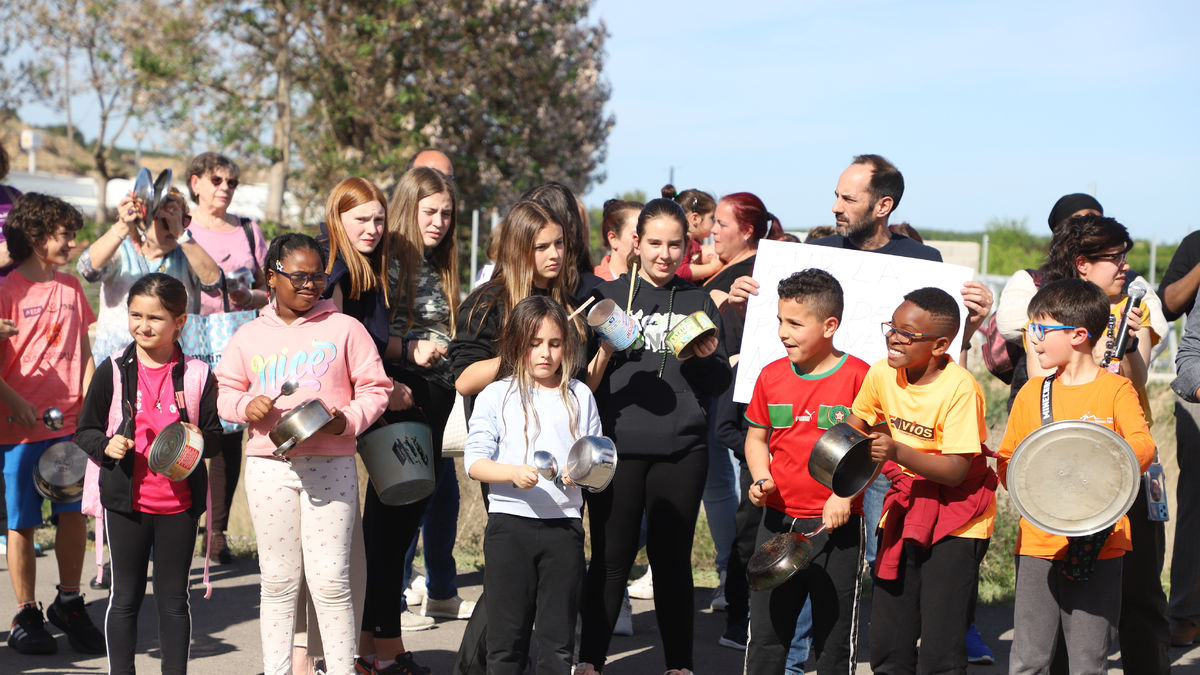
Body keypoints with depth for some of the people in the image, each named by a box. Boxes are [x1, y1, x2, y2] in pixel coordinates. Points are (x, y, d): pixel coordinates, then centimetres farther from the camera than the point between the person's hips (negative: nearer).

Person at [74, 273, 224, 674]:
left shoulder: (197, 375, 0)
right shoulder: (113, 371, -1)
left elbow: (215, 436, 5)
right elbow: (85, 431, 5)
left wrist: (200, 438, -17)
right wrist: (105, 445, -15)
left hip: (180, 503, 0)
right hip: (127, 501, 0)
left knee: (174, 598, 9)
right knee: (126, 596, 8)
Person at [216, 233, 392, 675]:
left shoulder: (345, 329, 4)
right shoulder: (249, 336, 11)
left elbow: (375, 388, 4)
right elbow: (225, 392, 15)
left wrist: (348, 420, -13)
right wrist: (247, 406, -7)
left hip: (331, 464, -2)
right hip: (269, 465, 2)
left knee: (330, 579, -4)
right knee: (278, 579, 8)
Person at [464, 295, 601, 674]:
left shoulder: (580, 396, 11)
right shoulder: (496, 396, 3)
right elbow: (474, 461, -4)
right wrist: (513, 473, -22)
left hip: (564, 526, 2)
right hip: (510, 524, -2)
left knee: (559, 641, 6)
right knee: (507, 635, 3)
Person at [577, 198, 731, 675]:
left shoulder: (699, 303, 12)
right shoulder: (607, 296, 6)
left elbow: (719, 385, 12)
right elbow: (582, 377, 3)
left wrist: (706, 357, -7)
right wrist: (606, 354, -16)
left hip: (681, 449, 2)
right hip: (618, 445, -1)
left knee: (672, 557, 6)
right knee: (611, 558, -1)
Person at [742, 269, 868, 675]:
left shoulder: (858, 377, -9)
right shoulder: (771, 376, 5)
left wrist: (845, 495, -17)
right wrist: (761, 479, -2)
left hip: (837, 524, -4)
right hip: (778, 520, 4)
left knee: (834, 639, 7)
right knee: (766, 633, 8)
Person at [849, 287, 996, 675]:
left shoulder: (959, 388, -20)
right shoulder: (882, 374, -3)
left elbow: (956, 471, -24)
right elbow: (856, 426, 16)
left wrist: (898, 452, -34)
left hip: (956, 518, -6)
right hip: (905, 505, 6)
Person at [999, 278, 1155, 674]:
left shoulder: (1115, 389, 0)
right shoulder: (1032, 392, 11)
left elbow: (1144, 445, -11)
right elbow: (1008, 458, 15)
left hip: (1098, 542, -3)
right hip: (1039, 541, 3)